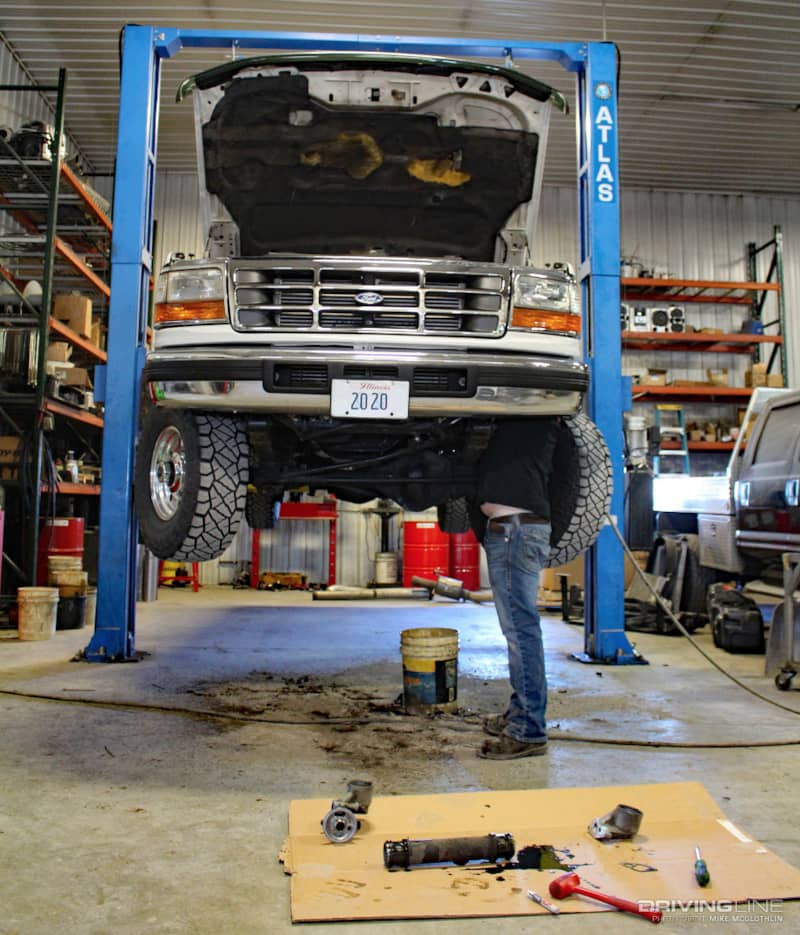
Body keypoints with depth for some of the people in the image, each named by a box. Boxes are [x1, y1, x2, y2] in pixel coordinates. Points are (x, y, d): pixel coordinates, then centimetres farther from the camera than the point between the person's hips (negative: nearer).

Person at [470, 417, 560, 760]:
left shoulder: (540, 418, -3)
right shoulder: (522, 421, 21)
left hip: (516, 528, -10)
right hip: (508, 528, 10)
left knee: (520, 628, -8)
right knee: (518, 628, 15)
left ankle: (529, 731, -3)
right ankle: (520, 713, 27)